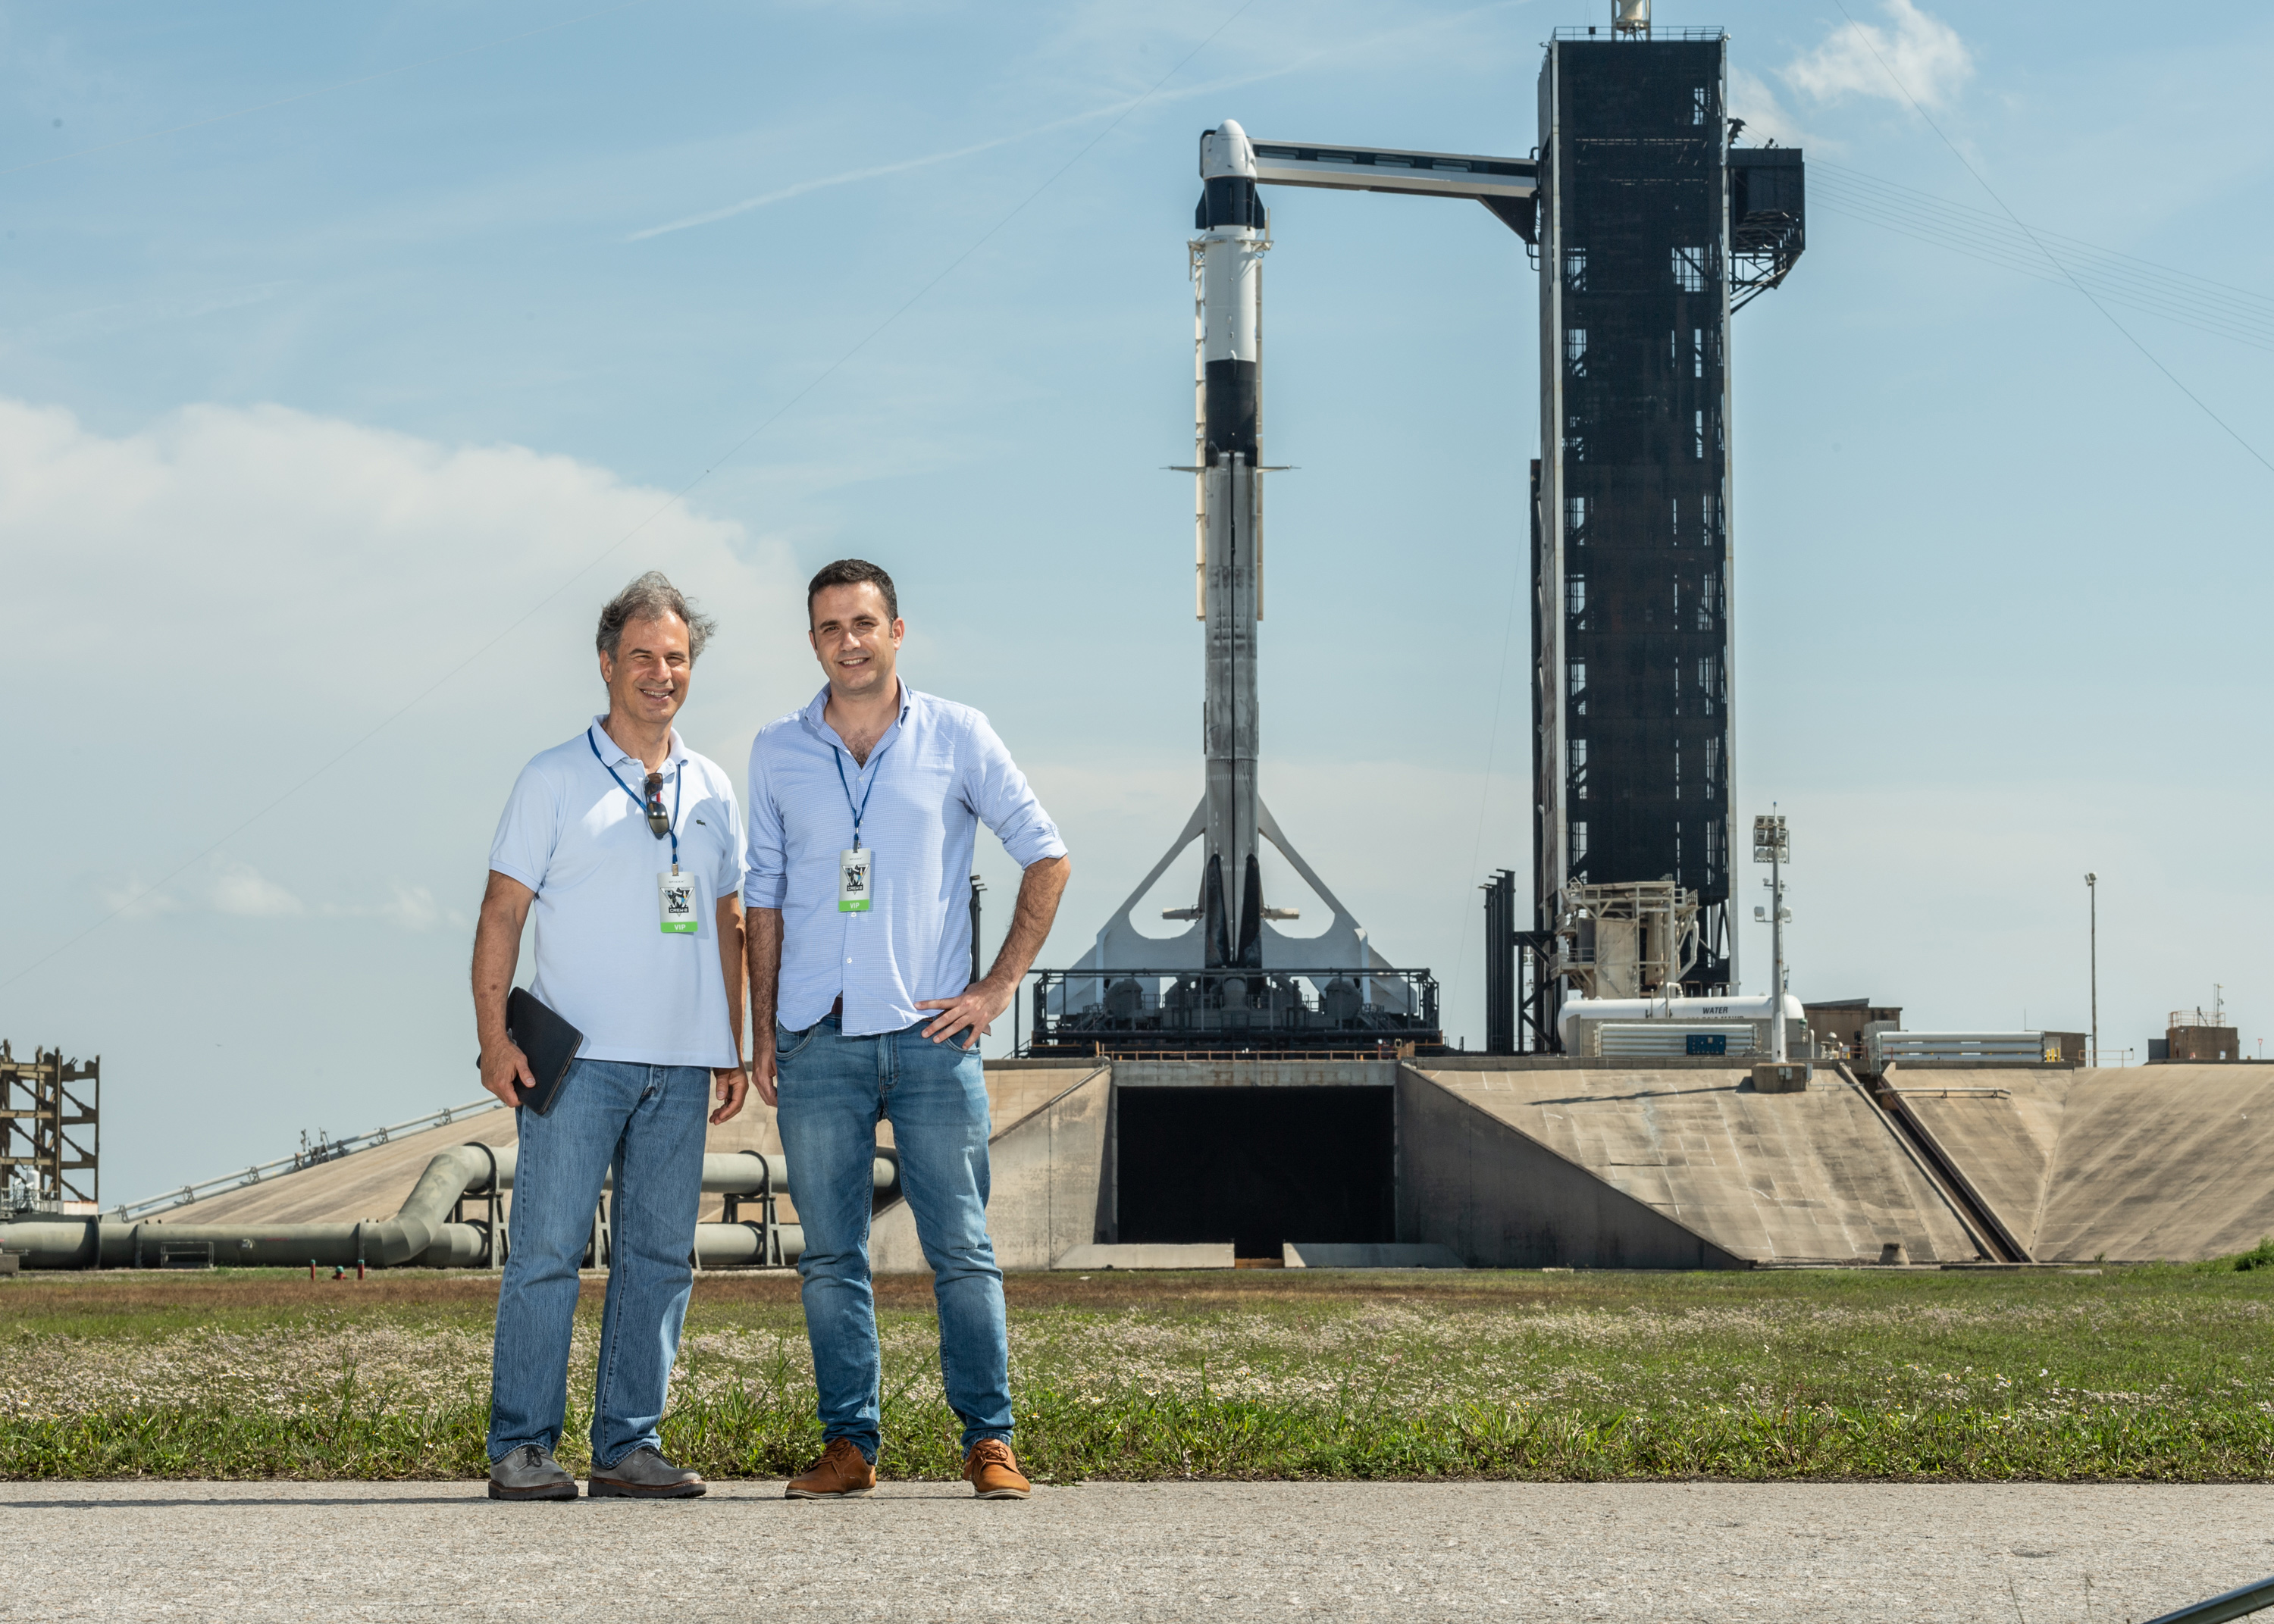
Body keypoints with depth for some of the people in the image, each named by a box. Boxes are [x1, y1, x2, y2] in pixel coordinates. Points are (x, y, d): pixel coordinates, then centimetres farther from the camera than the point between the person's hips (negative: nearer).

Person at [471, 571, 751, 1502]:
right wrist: (494, 1036, -10)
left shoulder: (711, 790, 15)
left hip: (681, 1064, 5)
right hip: (579, 1053, -4)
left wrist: (734, 1046, 14)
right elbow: (502, 912, -1)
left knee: (659, 1254, 4)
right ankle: (521, 1448, -3)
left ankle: (630, 1444, 10)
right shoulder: (556, 780, 2)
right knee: (547, 1249, -7)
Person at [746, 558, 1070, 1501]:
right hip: (817, 1040, 2)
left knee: (962, 1249, -3)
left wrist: (999, 987, 0)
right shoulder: (777, 752, 10)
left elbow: (1046, 856, 6)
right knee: (830, 1256, 3)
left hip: (929, 1034, -2)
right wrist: (762, 1032, 7)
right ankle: (848, 1445, 8)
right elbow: (764, 895, 13)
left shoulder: (956, 737, 3)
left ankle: (989, 1441, 1)